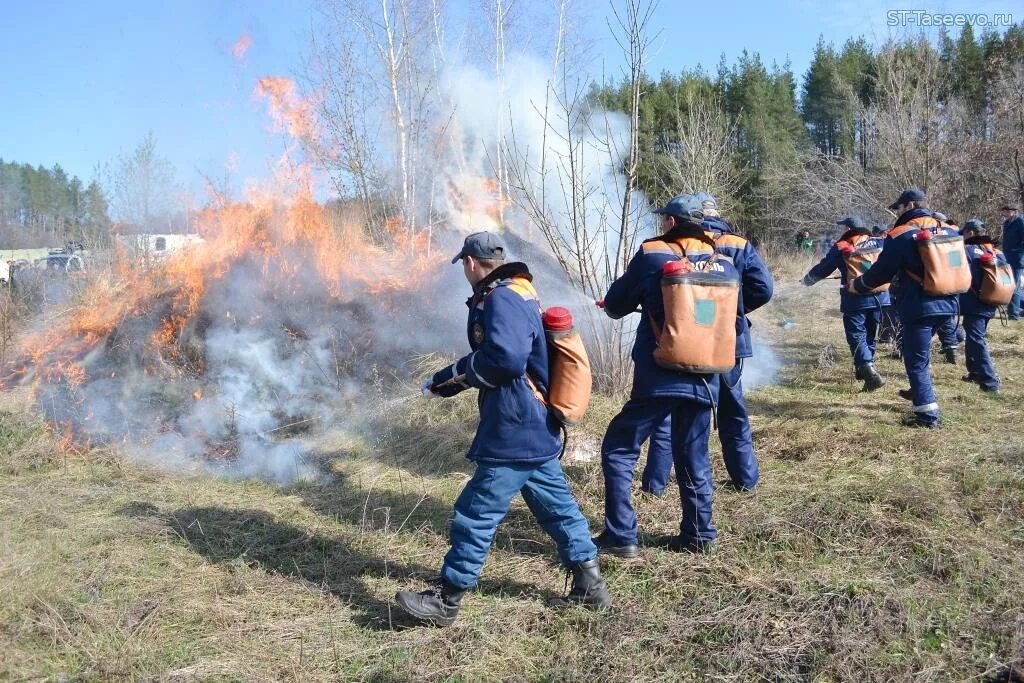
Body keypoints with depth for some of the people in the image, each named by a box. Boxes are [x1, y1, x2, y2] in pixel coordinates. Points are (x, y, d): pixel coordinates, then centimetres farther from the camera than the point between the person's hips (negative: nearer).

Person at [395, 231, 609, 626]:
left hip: (514, 433, -10)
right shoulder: (518, 294, 15)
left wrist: (456, 373, -13)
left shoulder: (502, 298, -17)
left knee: (476, 515, -1)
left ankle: (446, 601, 10)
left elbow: (504, 358, -30)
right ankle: (590, 584, 26)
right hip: (536, 429, 10)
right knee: (558, 507, 17)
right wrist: (450, 381, 16)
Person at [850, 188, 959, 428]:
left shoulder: (900, 235, -10)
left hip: (919, 307, -7)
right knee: (920, 350, 27)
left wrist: (857, 285, 11)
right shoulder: (948, 231, 8)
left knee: (916, 359, -1)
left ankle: (927, 414, -3)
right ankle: (920, 392, 38)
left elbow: (881, 273, -6)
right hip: (947, 304, 7)